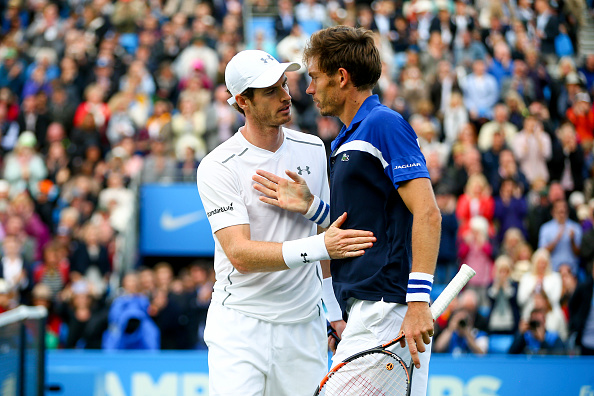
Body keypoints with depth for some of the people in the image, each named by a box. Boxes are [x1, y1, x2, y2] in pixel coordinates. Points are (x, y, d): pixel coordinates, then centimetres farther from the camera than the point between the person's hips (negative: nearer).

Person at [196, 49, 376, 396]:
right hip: (240, 326, -4)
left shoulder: (313, 150, 8)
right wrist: (320, 246, -30)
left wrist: (336, 311, 16)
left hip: (306, 328, 4)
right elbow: (240, 254, -20)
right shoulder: (218, 167, -10)